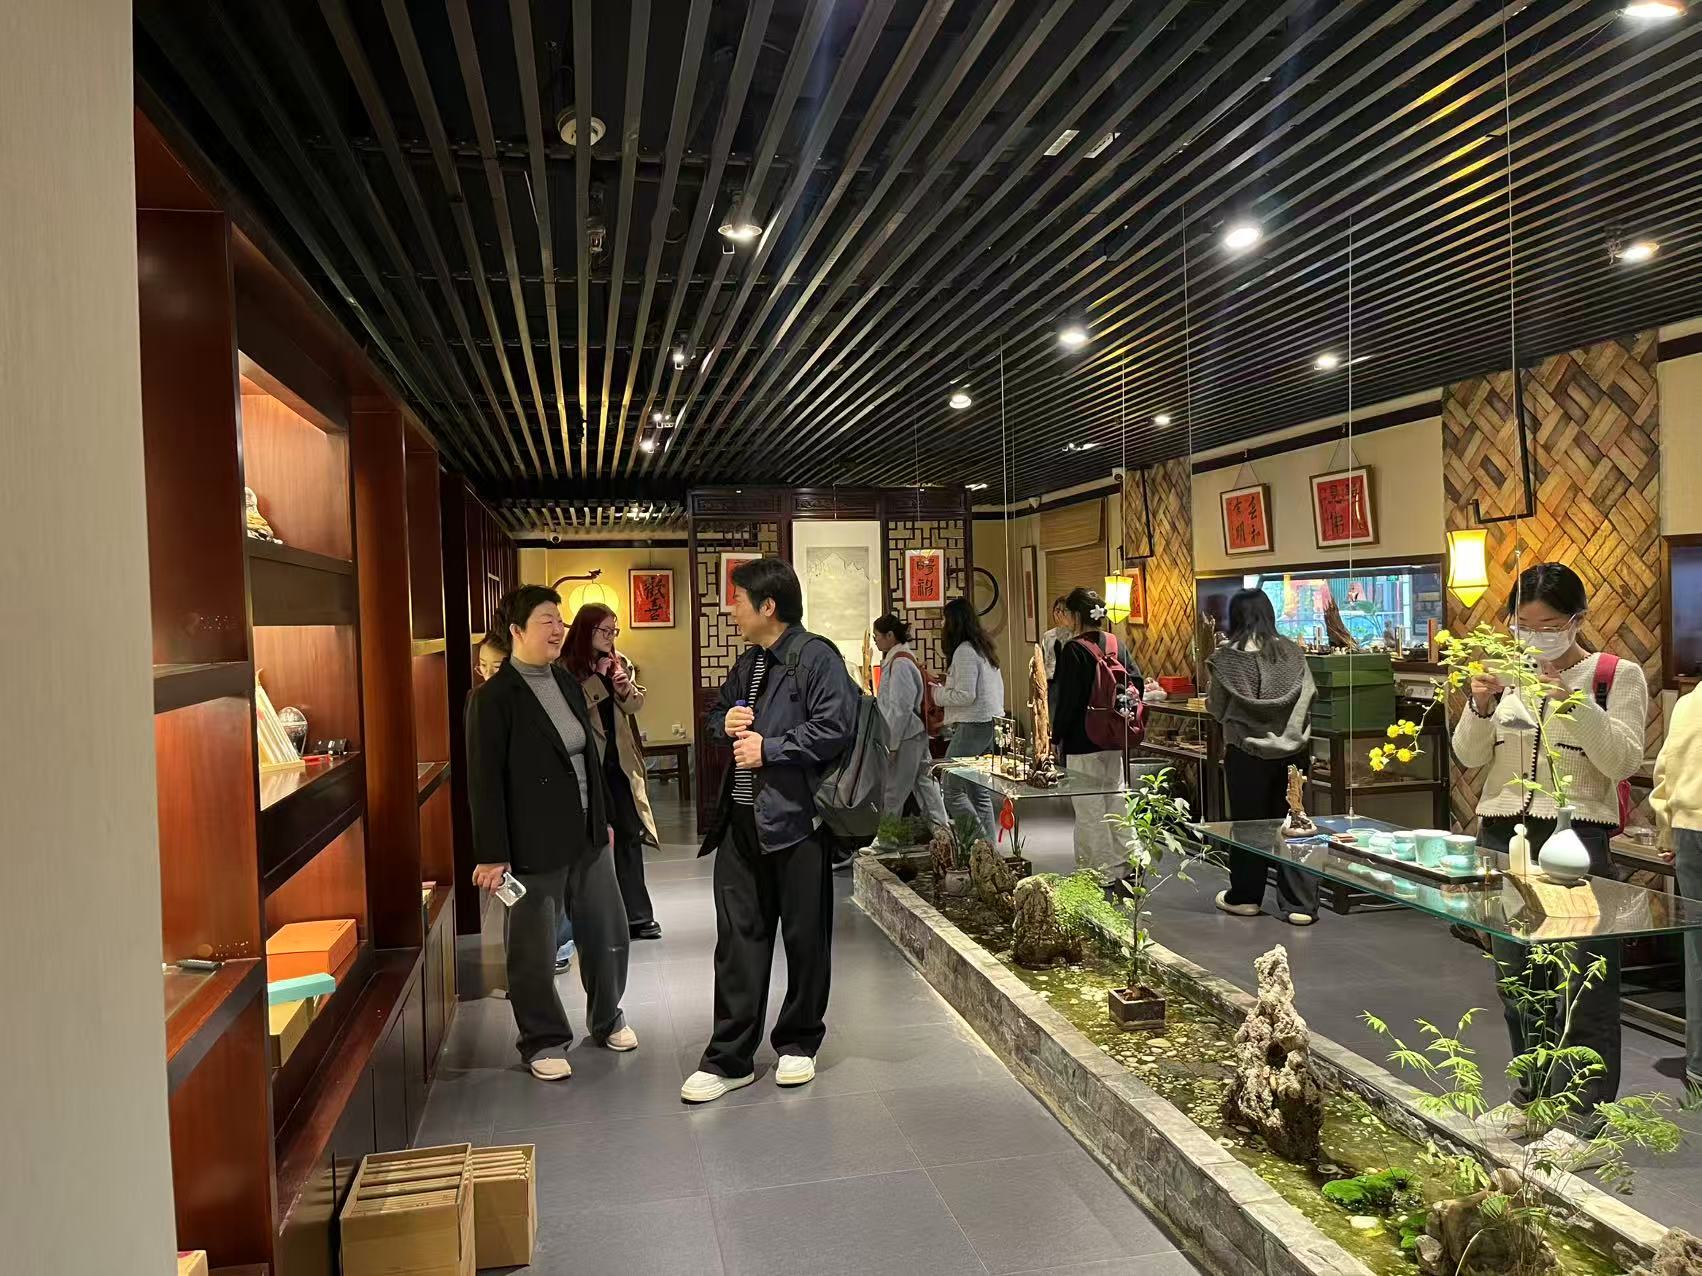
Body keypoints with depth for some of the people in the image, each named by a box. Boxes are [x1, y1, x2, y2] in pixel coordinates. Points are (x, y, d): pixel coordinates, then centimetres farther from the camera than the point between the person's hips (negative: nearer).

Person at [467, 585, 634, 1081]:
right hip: (534, 844, -7)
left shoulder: (568, 684, 9)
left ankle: (607, 1019, 36)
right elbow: (485, 781, -14)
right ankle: (542, 1041, 25)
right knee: (533, 949, 7)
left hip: (587, 836, 7)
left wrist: (604, 818, 17)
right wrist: (492, 854, -15)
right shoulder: (493, 697, -12)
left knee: (608, 932, 15)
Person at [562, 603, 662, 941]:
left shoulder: (620, 663, 10)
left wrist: (626, 689, -12)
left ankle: (637, 915, 12)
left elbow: (636, 705, 8)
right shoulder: (567, 667, -7)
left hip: (620, 760, 5)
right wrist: (599, 678, -16)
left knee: (629, 835, 5)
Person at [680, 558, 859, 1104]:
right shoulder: (747, 665, 16)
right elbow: (715, 715, 27)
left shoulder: (816, 658, -10)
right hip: (742, 822, 7)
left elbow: (835, 727, -18)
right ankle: (728, 1058, 15)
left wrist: (770, 747, -16)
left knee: (805, 939, 8)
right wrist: (725, 723, 4)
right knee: (738, 940, 8)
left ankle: (798, 1043, 26)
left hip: (796, 818, -7)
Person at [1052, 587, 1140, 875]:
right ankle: (1127, 860, 22)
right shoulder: (1117, 644, 6)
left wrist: (1058, 737, -6)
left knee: (1089, 808, 2)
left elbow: (1067, 698, -15)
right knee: (1117, 798, 16)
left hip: (1083, 741, -7)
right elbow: (1137, 682, 7)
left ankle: (1102, 868, 6)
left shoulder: (1073, 650, -13)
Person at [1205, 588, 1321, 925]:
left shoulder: (1228, 657, -11)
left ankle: (1245, 897, 24)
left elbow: (1216, 708, -4)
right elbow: (1311, 694, 6)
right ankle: (1300, 904, 10)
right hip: (1292, 749, 2)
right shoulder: (1292, 652, -3)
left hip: (1247, 752, -2)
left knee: (1248, 822, 11)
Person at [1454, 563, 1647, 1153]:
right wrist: (1480, 709, -12)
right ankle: (1531, 1094, 28)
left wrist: (1578, 707, -23)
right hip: (1502, 835, 5)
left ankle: (1582, 1111, 10)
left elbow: (1624, 761, -10)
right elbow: (1470, 757, 6)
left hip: (1577, 838, -5)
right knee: (1516, 975, 13)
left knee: (1582, 982, -2)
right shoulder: (1508, 673, 9)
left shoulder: (1618, 676, -2)